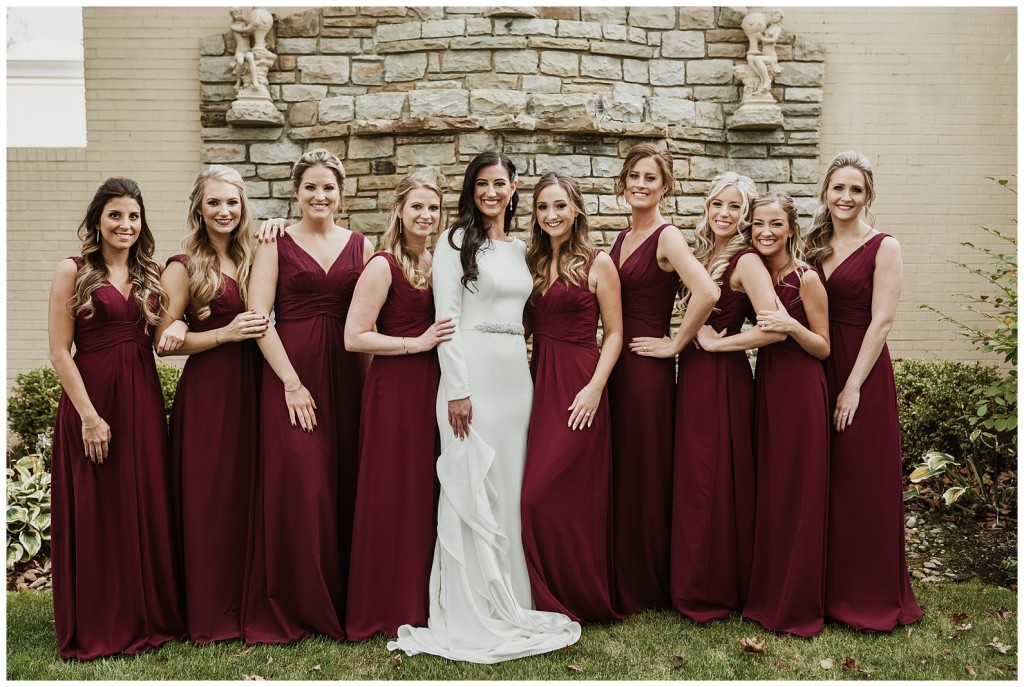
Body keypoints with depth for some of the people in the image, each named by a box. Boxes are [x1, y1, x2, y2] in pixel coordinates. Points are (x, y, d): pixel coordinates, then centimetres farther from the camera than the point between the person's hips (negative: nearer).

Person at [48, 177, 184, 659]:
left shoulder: (152, 274, 11)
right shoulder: (73, 272, -3)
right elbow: (59, 352, -8)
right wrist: (89, 415, -14)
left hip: (143, 400, 4)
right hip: (90, 399, -4)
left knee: (148, 508, 8)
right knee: (96, 514, 4)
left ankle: (150, 616, 21)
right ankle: (96, 628, 17)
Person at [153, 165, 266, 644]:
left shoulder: (250, 260, 12)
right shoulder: (184, 267, -3)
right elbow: (164, 344, -6)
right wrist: (226, 333, -15)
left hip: (250, 388, 5)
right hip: (206, 392, -5)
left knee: (249, 494, 9)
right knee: (210, 498, 1)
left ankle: (247, 602, 22)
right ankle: (210, 614, 15)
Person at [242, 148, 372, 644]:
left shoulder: (360, 246, 11)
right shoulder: (276, 244, 4)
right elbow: (258, 316, -5)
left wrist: (371, 381, -2)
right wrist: (292, 383, -11)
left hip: (346, 374, 3)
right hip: (290, 372, -2)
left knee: (344, 484, 4)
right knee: (296, 483, -4)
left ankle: (343, 601, 18)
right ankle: (290, 607, 10)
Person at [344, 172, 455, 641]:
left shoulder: (437, 262, 11)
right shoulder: (383, 265, -9)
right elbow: (354, 337, -15)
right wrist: (416, 343, -15)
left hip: (433, 385, 7)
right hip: (395, 387, -6)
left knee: (429, 492, 10)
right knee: (393, 493, 0)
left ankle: (423, 599, 24)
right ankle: (385, 608, 14)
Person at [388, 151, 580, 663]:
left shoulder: (521, 249, 16)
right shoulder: (456, 242, -2)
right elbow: (446, 317, -9)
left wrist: (525, 367, 11)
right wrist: (457, 389, -16)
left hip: (516, 373, 6)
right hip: (472, 372, -6)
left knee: (508, 488, 9)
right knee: (470, 489, -2)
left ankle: (505, 605, 21)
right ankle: (469, 615, 8)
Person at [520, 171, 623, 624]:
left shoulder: (597, 263, -4)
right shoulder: (532, 262, 12)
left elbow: (614, 333, -5)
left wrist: (595, 388, -16)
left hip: (578, 387, -6)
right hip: (538, 382, 6)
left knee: (542, 495, -8)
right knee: (538, 494, 7)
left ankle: (581, 600, 11)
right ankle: (551, 601, 23)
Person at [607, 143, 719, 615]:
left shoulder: (667, 238, -11)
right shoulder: (622, 239, 13)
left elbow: (706, 293, -27)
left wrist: (675, 344, -17)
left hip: (647, 368, -8)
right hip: (615, 364, 8)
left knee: (644, 474, 2)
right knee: (616, 473, 13)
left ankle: (647, 589, 18)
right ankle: (620, 582, 26)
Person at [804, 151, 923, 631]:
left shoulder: (883, 248, -6)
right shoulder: (816, 246, 10)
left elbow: (881, 321, -12)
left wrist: (853, 385, -16)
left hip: (863, 373, -5)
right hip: (818, 370, 5)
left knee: (863, 483, 1)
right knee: (821, 480, 10)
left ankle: (870, 596, 16)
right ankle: (825, 587, 24)